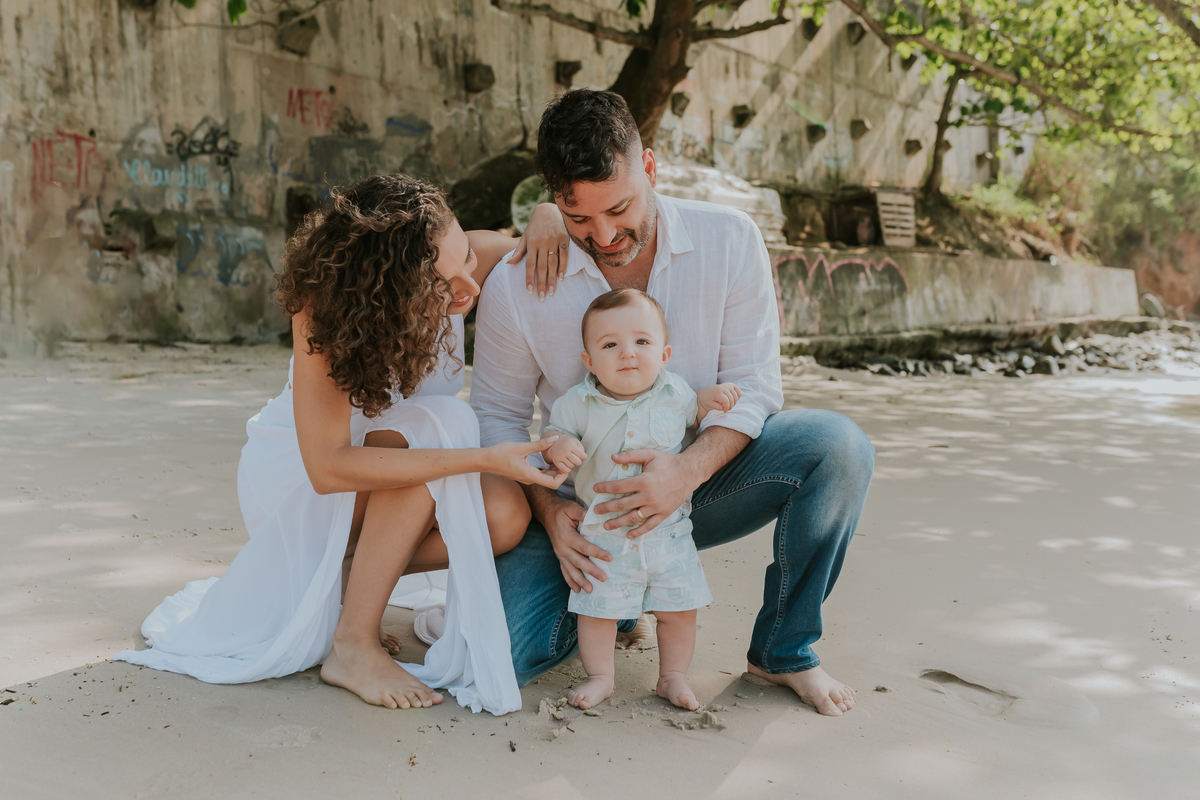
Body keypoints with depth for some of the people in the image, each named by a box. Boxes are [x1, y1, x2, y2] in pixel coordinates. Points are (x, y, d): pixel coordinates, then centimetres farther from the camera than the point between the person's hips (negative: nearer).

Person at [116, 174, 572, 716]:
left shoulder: (470, 258, -21)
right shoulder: (323, 309, -33)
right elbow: (327, 467, -40)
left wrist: (547, 219, -28)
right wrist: (485, 458, -45)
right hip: (295, 471, -4)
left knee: (504, 515, -26)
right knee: (434, 426, -35)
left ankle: (336, 579, -5)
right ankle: (352, 647, -25)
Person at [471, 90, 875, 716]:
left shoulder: (728, 241, -12)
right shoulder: (515, 288, -13)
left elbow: (753, 386, -11)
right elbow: (498, 415, -1)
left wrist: (686, 472, -29)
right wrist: (549, 511, -18)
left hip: (701, 479, 1)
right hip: (585, 505, 0)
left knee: (837, 447, -27)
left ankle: (783, 649, -6)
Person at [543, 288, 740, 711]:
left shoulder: (674, 392, -2)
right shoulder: (578, 403, -9)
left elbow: (692, 414, 18)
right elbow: (554, 431, 1)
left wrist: (710, 398, -3)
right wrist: (557, 446, -23)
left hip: (668, 531, 2)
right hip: (604, 536, -1)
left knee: (679, 609, 7)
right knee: (597, 608, 4)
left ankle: (673, 676, 28)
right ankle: (600, 676, 26)